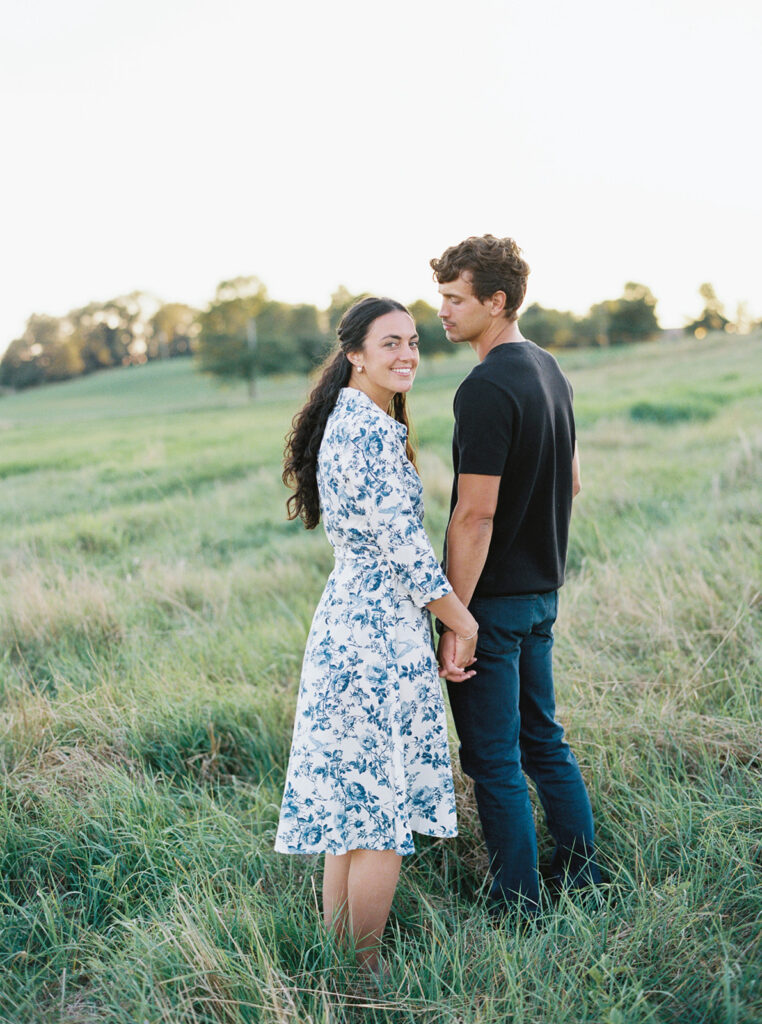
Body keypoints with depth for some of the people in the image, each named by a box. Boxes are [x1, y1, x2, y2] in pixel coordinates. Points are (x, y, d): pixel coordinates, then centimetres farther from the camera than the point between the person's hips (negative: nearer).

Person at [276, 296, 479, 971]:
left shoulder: (348, 421, 14)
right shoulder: (370, 430, -17)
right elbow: (401, 543, -19)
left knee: (352, 803, 17)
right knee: (382, 814, 0)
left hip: (348, 614, 10)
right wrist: (462, 622, -8)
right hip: (381, 630, -10)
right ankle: (364, 975, 13)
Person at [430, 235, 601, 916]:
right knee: (543, 738, 21)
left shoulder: (487, 389, -20)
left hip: (493, 598, -9)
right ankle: (581, 873, 32)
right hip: (543, 590, 9)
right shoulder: (550, 371, 9)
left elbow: (476, 514, -23)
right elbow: (571, 482, 17)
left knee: (493, 759, 3)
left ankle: (518, 909, 14)